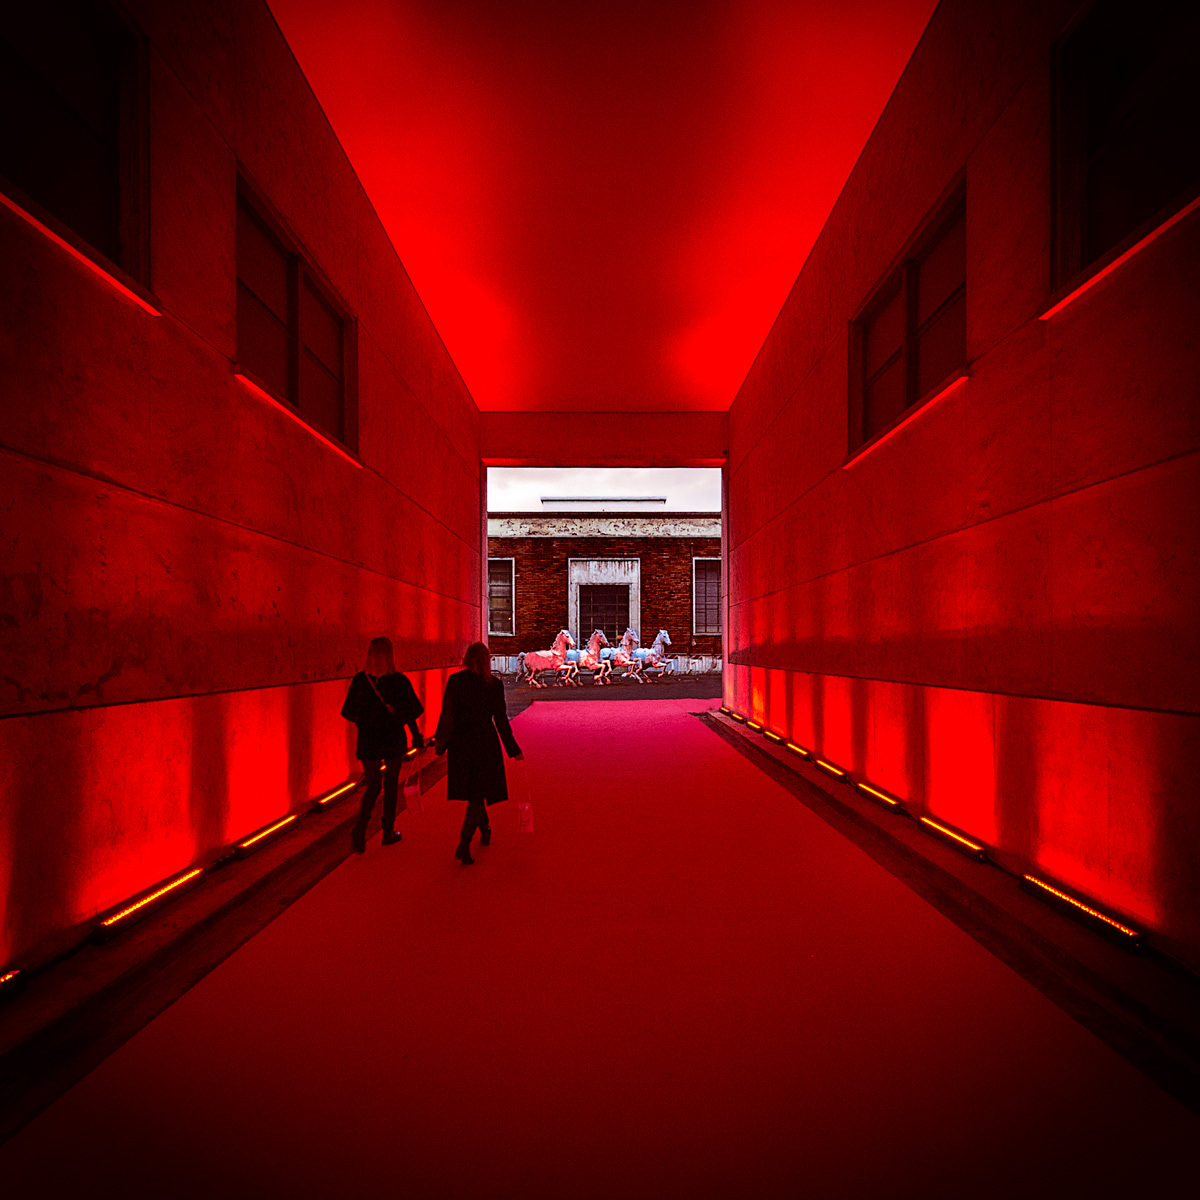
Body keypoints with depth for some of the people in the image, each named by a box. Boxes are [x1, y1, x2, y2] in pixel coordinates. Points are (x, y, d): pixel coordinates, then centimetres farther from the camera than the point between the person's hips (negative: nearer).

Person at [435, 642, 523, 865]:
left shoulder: (455, 681, -5)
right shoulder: (494, 685, -6)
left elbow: (447, 714, -5)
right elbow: (501, 720, -5)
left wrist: (441, 741, 8)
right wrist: (513, 750, 3)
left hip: (460, 744, 2)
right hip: (485, 744, -2)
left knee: (473, 793, 20)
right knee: (478, 794, 5)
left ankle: (485, 831, 36)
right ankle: (464, 844, -7)